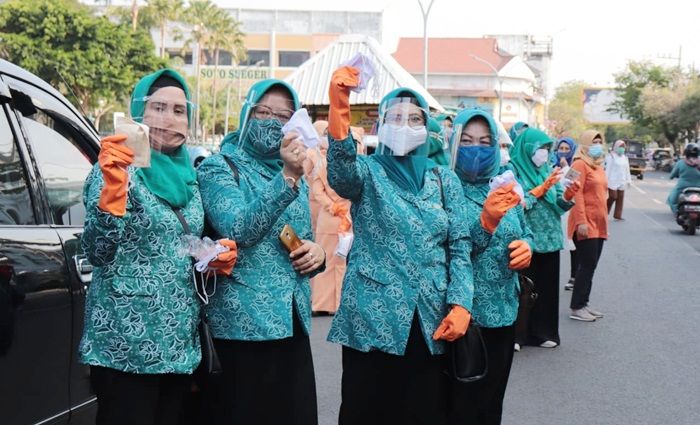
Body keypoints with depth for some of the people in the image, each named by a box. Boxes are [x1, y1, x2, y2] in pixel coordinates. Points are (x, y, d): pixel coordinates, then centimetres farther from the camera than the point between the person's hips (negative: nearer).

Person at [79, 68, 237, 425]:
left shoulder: (188, 174, 11)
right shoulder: (119, 168, -9)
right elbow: (97, 253, -22)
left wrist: (218, 256, 3)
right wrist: (113, 184, -34)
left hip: (180, 345, 7)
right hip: (127, 347, -7)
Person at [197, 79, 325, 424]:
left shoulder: (296, 177, 16)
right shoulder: (219, 167, -2)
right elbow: (240, 230, -20)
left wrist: (317, 253, 2)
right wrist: (287, 177, -27)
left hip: (292, 323, 6)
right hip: (242, 325, -6)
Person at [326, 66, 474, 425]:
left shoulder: (444, 178, 10)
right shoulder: (369, 171, 0)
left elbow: (459, 246, 6)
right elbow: (340, 173, -24)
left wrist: (460, 305, -8)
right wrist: (339, 108, -39)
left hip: (431, 320, 3)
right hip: (372, 318, -3)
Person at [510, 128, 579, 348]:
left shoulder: (548, 169, 11)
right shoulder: (513, 169, -6)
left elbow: (558, 204, 7)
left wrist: (567, 196, -14)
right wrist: (543, 187, -17)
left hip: (549, 238, 6)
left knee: (546, 286, 9)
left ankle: (542, 332, 19)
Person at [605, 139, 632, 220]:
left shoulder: (625, 157, 16)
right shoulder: (611, 156, -4)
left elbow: (627, 170, 20)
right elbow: (607, 169, -9)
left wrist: (629, 180, 16)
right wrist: (606, 180, -13)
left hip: (621, 181, 7)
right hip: (613, 181, -7)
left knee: (620, 198, 3)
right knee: (613, 197, -10)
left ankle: (617, 215, 7)